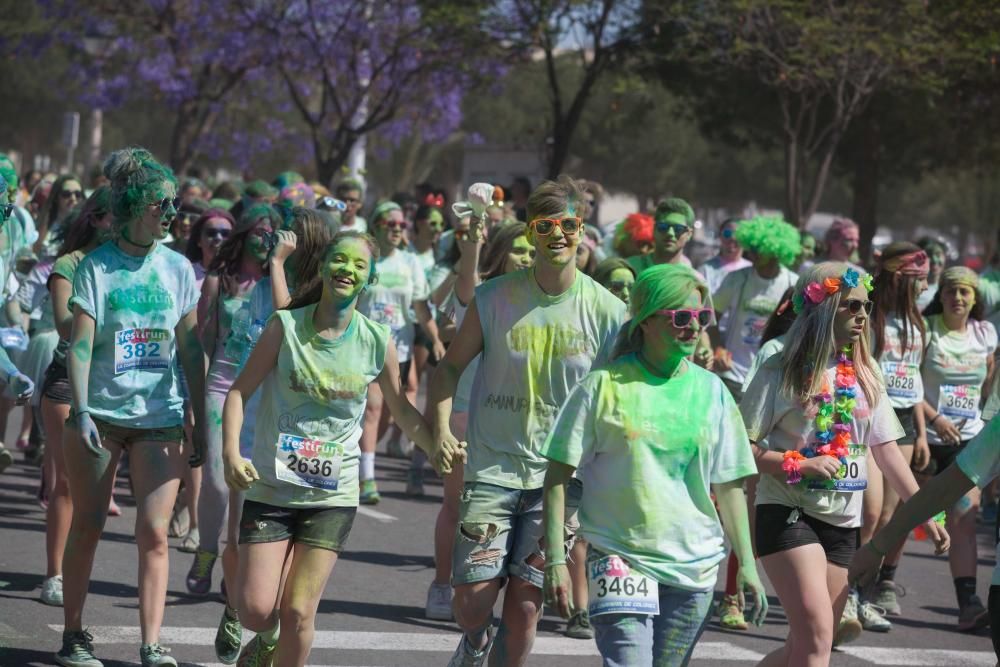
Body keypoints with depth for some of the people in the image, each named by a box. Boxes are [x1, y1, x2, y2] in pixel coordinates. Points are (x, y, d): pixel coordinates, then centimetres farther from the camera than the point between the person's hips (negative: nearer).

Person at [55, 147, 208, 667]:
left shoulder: (178, 269, 5)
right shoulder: (96, 267, -4)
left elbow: (192, 350, 9)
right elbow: (80, 345, -8)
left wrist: (201, 421, 8)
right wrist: (81, 411, -18)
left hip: (159, 415, 2)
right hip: (100, 413, -2)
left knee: (154, 532, -5)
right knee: (87, 527, 5)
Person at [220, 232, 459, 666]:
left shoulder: (378, 342, -2)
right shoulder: (286, 326, -7)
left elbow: (401, 409, 11)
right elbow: (240, 391, -2)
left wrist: (436, 449, -7)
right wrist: (232, 454, -17)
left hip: (333, 496, 1)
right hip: (270, 488, -1)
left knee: (299, 612, -5)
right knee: (255, 608, -6)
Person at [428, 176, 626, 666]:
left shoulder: (606, 311, -3)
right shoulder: (494, 299, -3)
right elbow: (451, 366, 7)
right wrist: (440, 427, -9)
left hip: (561, 475, 0)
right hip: (492, 467, 0)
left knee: (525, 606, 2)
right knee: (472, 600, -3)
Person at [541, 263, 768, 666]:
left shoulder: (712, 392, 6)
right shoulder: (604, 386, -5)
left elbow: (729, 484, 12)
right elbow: (559, 475, -3)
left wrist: (747, 564, 7)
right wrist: (555, 560, -9)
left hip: (694, 564, 4)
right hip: (618, 554, -4)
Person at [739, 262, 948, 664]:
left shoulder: (864, 377, 9)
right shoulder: (781, 373, -7)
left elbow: (887, 451, 11)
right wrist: (800, 465, -20)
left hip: (843, 523, 6)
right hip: (788, 513, -6)